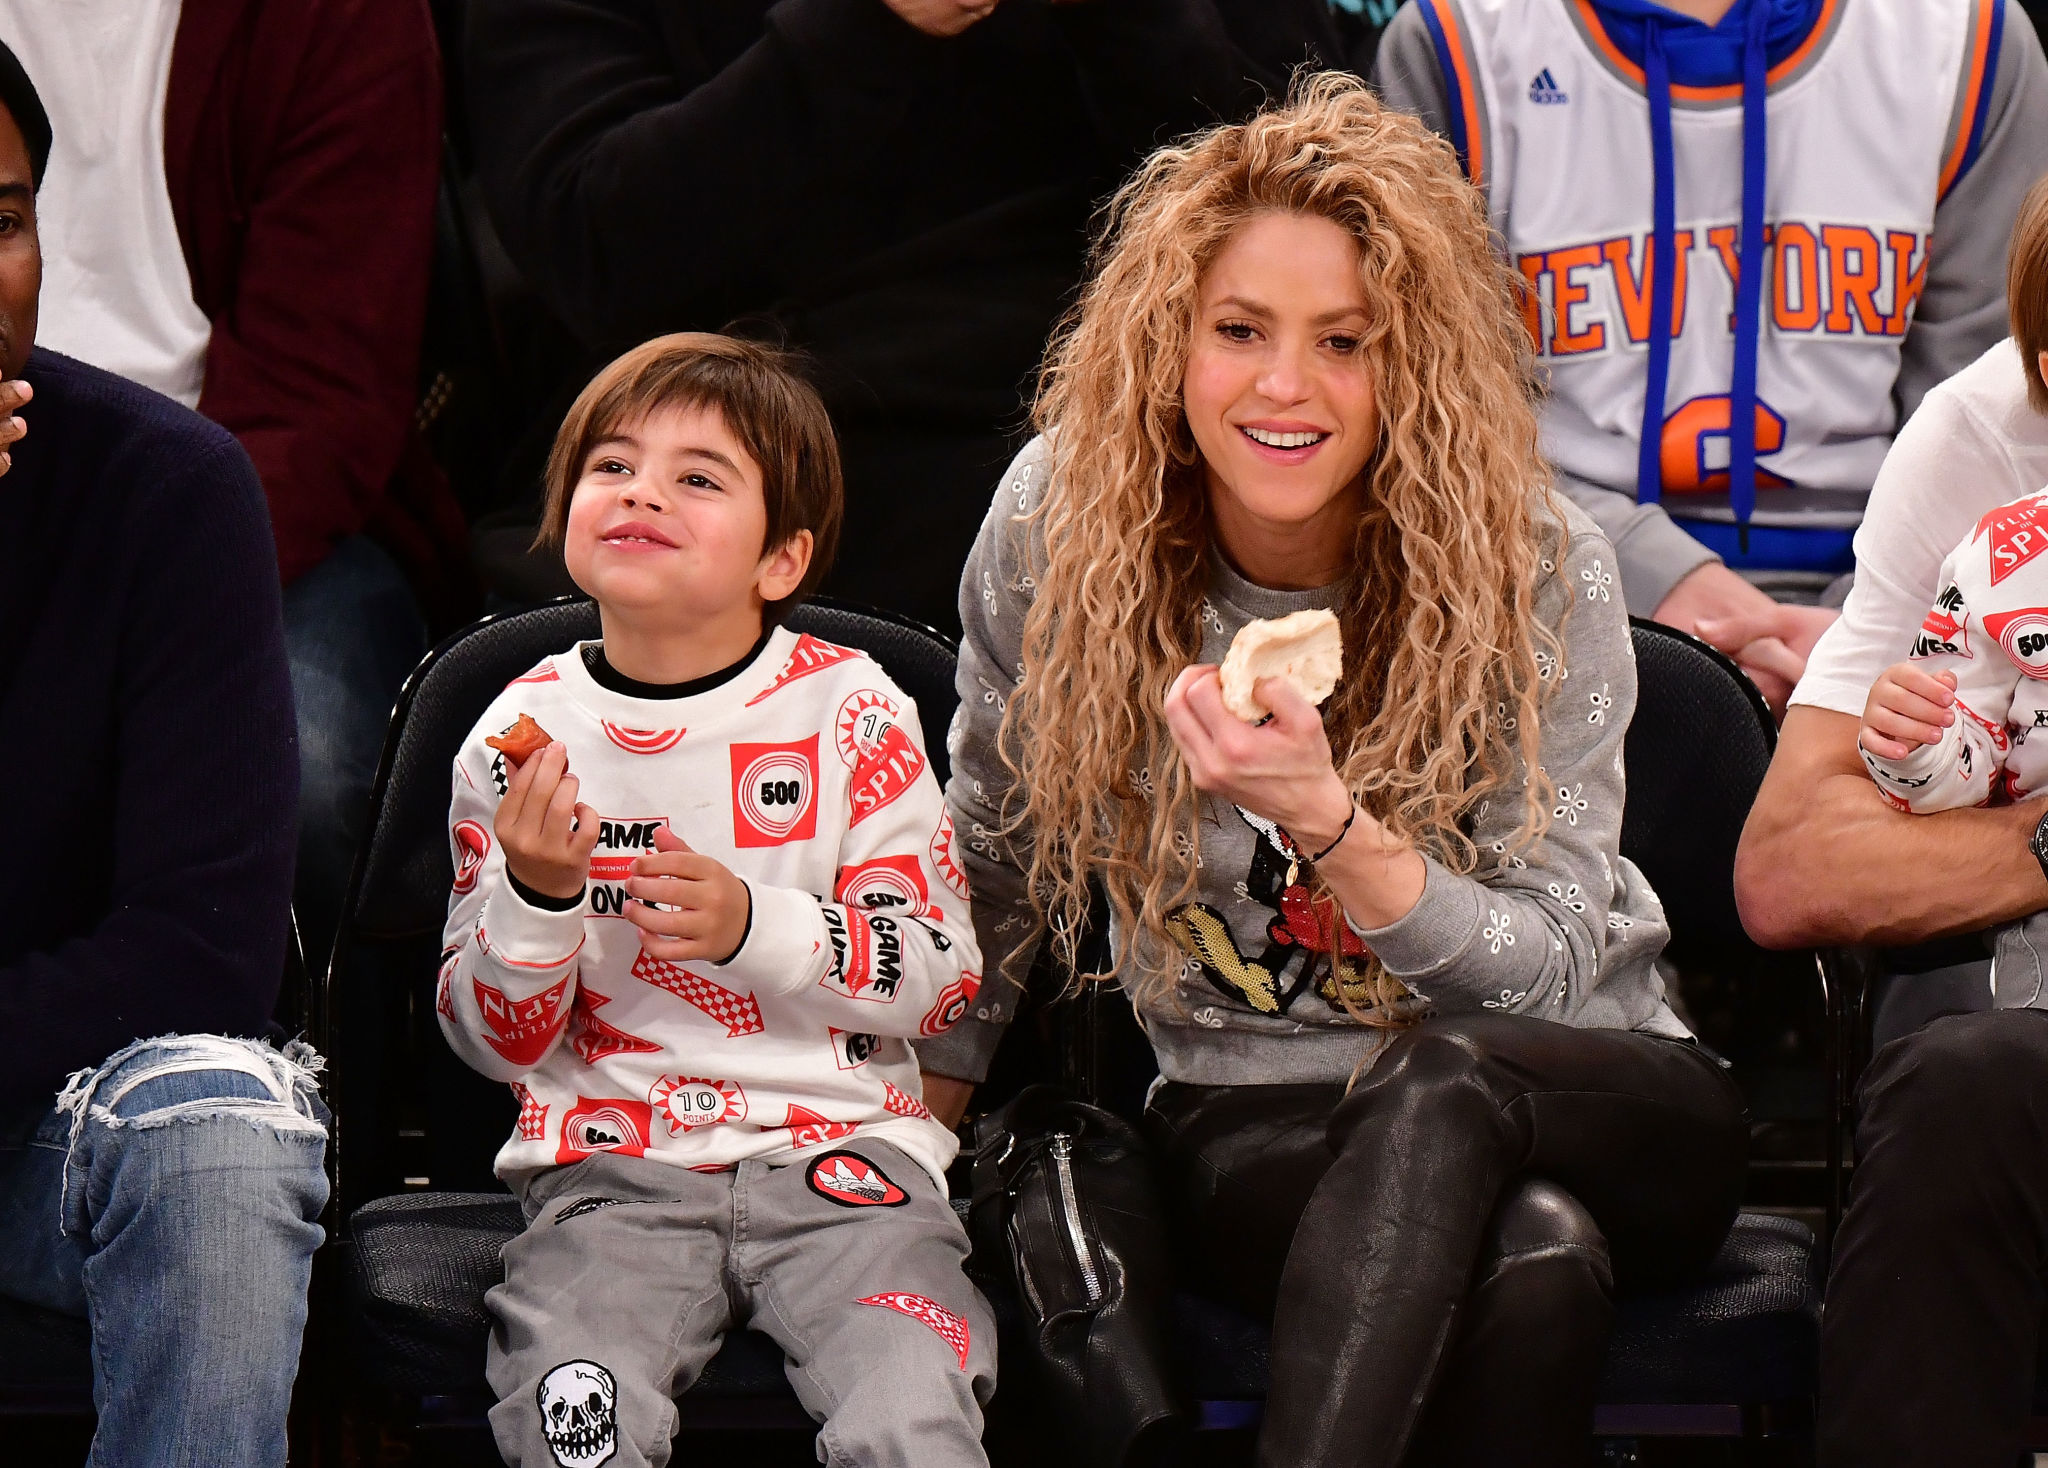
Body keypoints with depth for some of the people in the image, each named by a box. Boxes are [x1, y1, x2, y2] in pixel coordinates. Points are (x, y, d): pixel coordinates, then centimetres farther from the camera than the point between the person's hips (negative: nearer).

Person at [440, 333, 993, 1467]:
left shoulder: (849, 707, 1)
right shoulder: (522, 736, 4)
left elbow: (944, 971, -1)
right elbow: (493, 1041, 8)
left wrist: (752, 925, -17)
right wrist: (536, 900, -12)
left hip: (839, 1145, -1)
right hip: (610, 1162, 1)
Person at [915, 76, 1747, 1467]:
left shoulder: (1539, 568, -11)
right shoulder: (1061, 524, -6)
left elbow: (1557, 974, -15)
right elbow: (992, 855, 13)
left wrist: (1329, 823, -31)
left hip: (1599, 1114, 0)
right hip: (1255, 1129, 0)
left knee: (1438, 1083, -40)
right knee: (1534, 1254, -37)